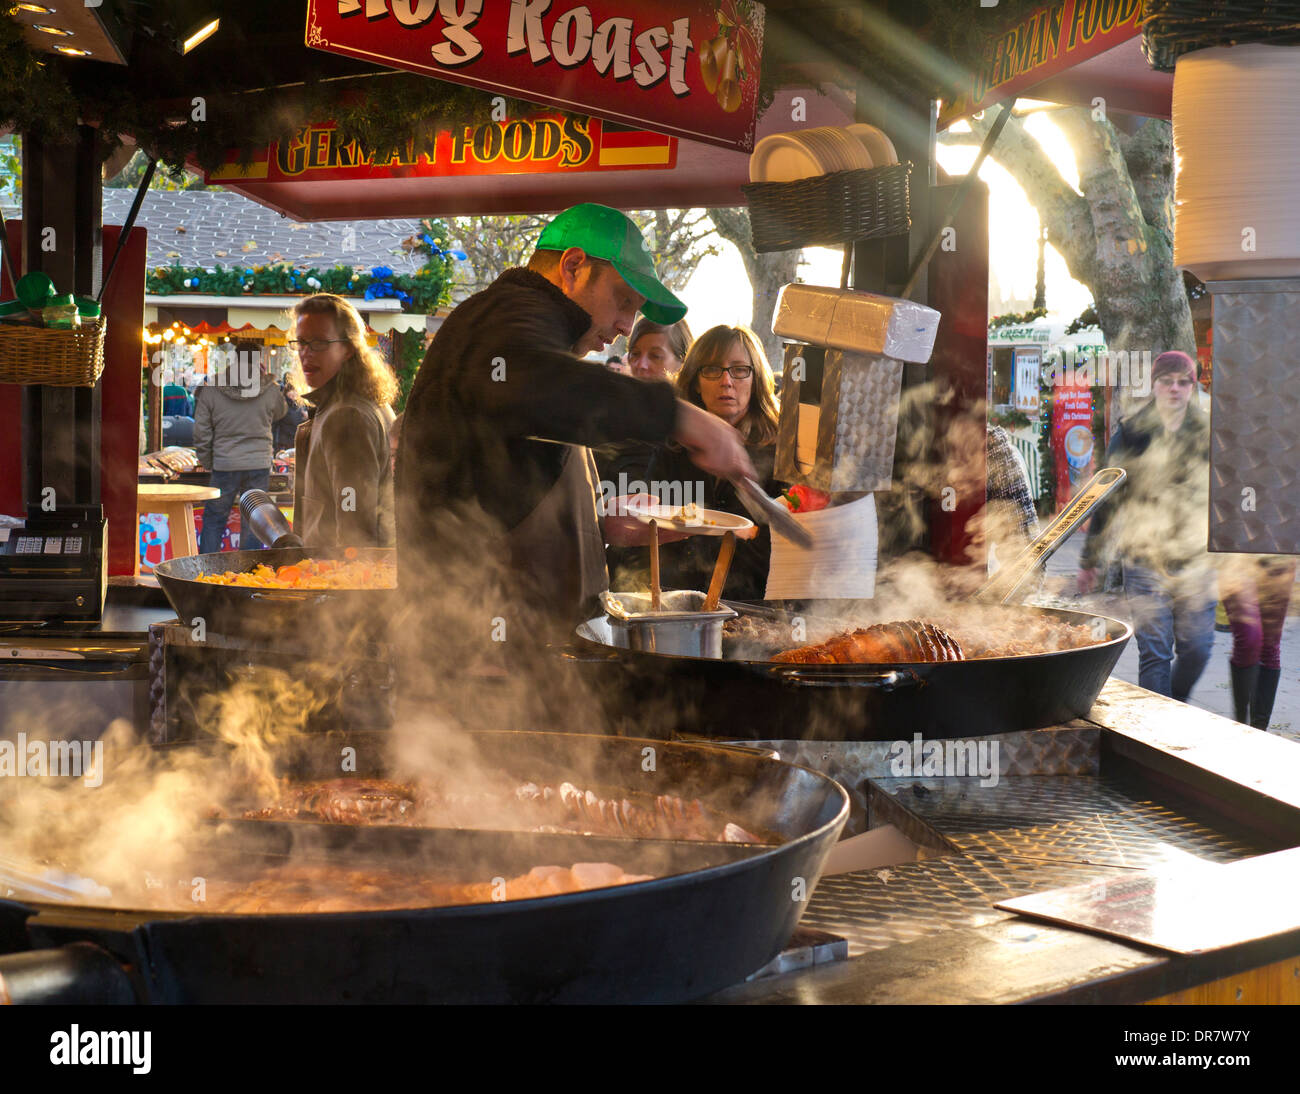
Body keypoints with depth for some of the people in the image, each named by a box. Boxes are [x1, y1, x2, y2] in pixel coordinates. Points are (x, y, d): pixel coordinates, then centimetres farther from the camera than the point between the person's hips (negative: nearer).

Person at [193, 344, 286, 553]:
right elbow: (280, 413, 20)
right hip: (259, 465, 1)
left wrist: (208, 464, 12)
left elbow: (201, 434, -1)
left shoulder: (210, 390, -3)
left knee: (214, 520, 10)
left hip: (224, 465, 0)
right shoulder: (270, 391, -3)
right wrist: (264, 379, 22)